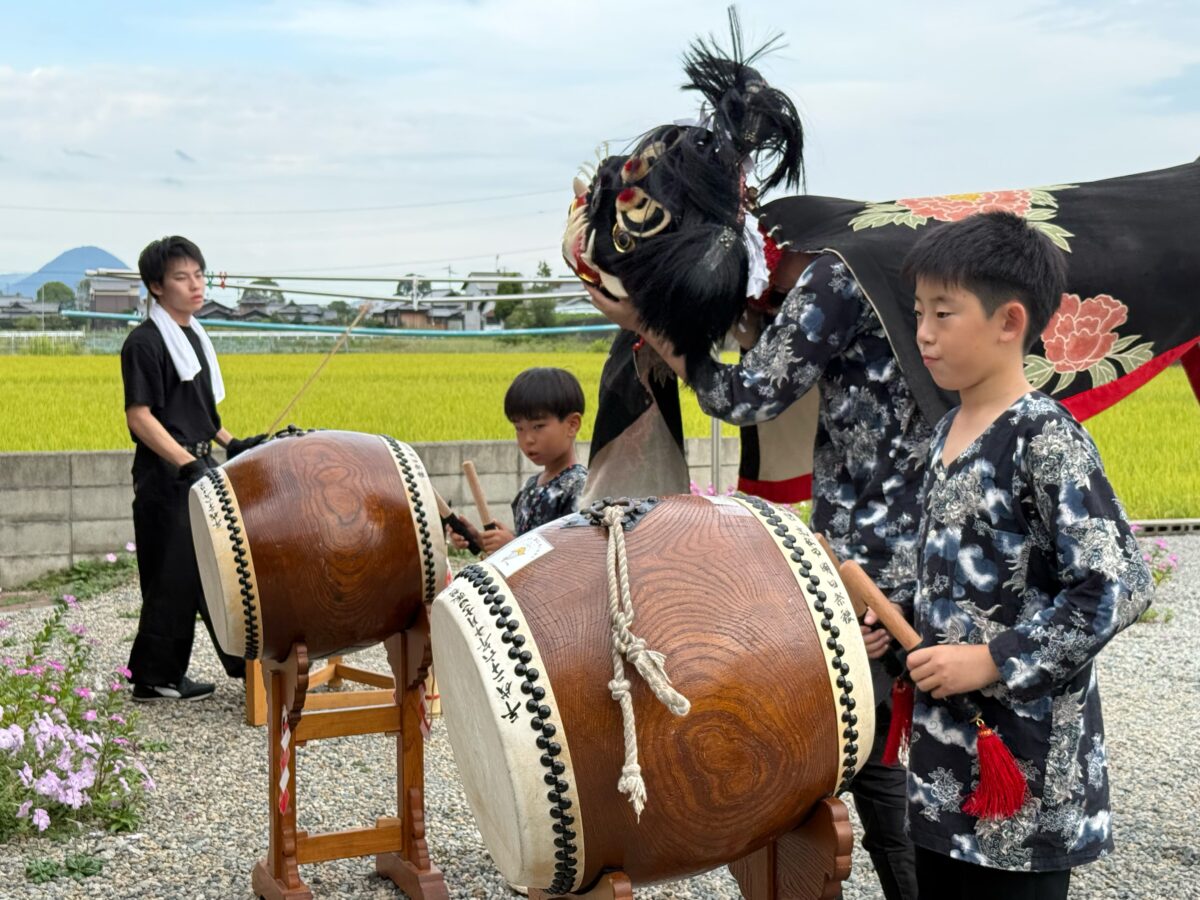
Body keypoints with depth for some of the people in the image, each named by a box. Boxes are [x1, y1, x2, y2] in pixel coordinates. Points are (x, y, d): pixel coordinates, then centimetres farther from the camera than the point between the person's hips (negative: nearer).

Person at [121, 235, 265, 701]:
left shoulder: (193, 337, 14)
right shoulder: (144, 342, -13)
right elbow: (139, 417, -18)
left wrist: (232, 443, 10)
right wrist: (186, 465, -26)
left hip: (201, 467, 9)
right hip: (166, 476, -9)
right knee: (175, 579, -2)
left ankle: (246, 661, 21)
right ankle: (154, 679, 9)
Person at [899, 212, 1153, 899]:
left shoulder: (1045, 438, -16)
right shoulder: (949, 431, 9)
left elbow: (1120, 586, -21)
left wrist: (995, 662, -20)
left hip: (1027, 762, -8)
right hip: (947, 745, 8)